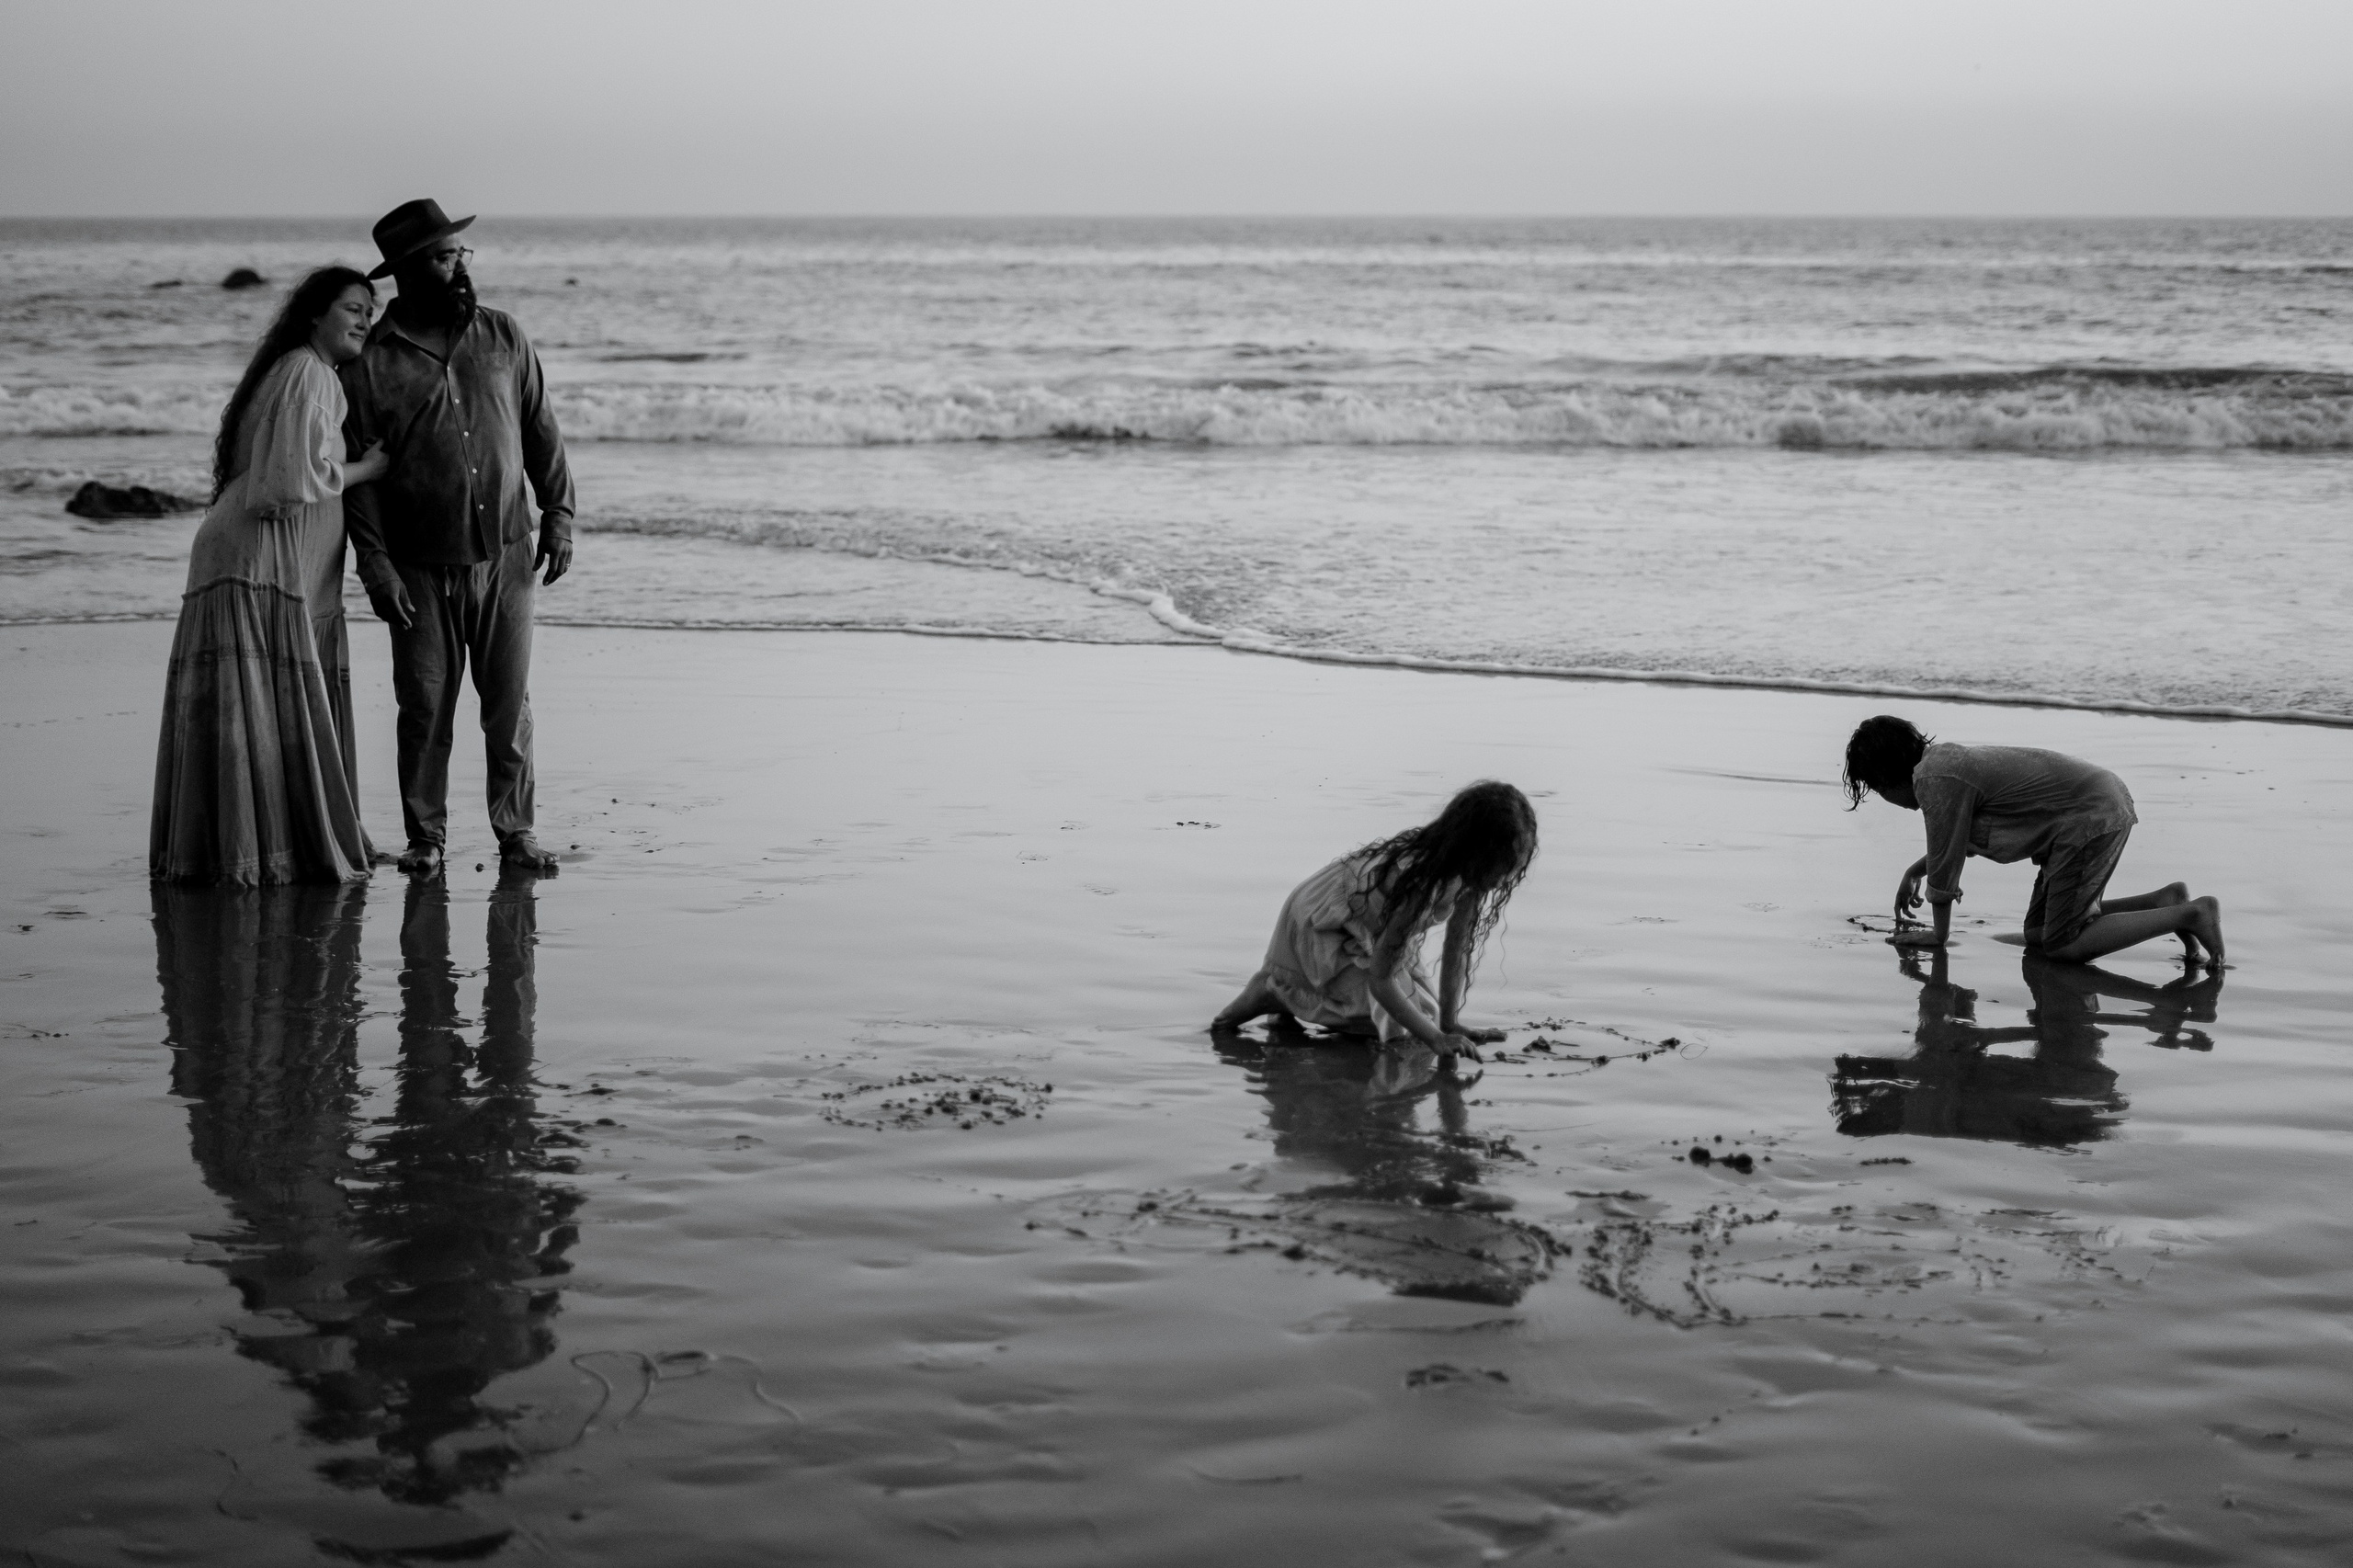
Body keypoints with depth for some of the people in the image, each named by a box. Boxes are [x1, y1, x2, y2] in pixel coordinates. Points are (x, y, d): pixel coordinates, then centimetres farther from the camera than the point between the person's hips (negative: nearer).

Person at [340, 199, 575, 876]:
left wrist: (557, 515, 6)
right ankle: (425, 838, 14)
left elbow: (541, 430, 12)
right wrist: (375, 566, -8)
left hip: (506, 556, 2)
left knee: (510, 705, 3)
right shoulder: (371, 363, -4)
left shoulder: (502, 336, 5)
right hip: (423, 569, -2)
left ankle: (515, 832, 13)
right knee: (424, 708, 2)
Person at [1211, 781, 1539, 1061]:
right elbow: (1380, 980, -34)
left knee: (1425, 1012, 9)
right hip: (1319, 925, -8)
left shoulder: (1466, 872, -18)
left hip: (1369, 931, 8)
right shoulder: (1418, 884, -41)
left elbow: (1459, 951, -7)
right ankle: (1275, 993, -5)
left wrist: (1450, 1024, -12)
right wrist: (1436, 1037, -33)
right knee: (1393, 1024, -20)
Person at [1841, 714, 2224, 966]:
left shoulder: (1937, 782, -17)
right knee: (2038, 933, 12)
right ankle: (2164, 900, 11)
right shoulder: (1943, 756, 13)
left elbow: (1946, 862, -9)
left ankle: (2189, 914, -11)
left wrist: (1938, 935, 3)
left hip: (2092, 818, -10)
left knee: (2063, 946, -8)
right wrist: (1914, 871, 26)